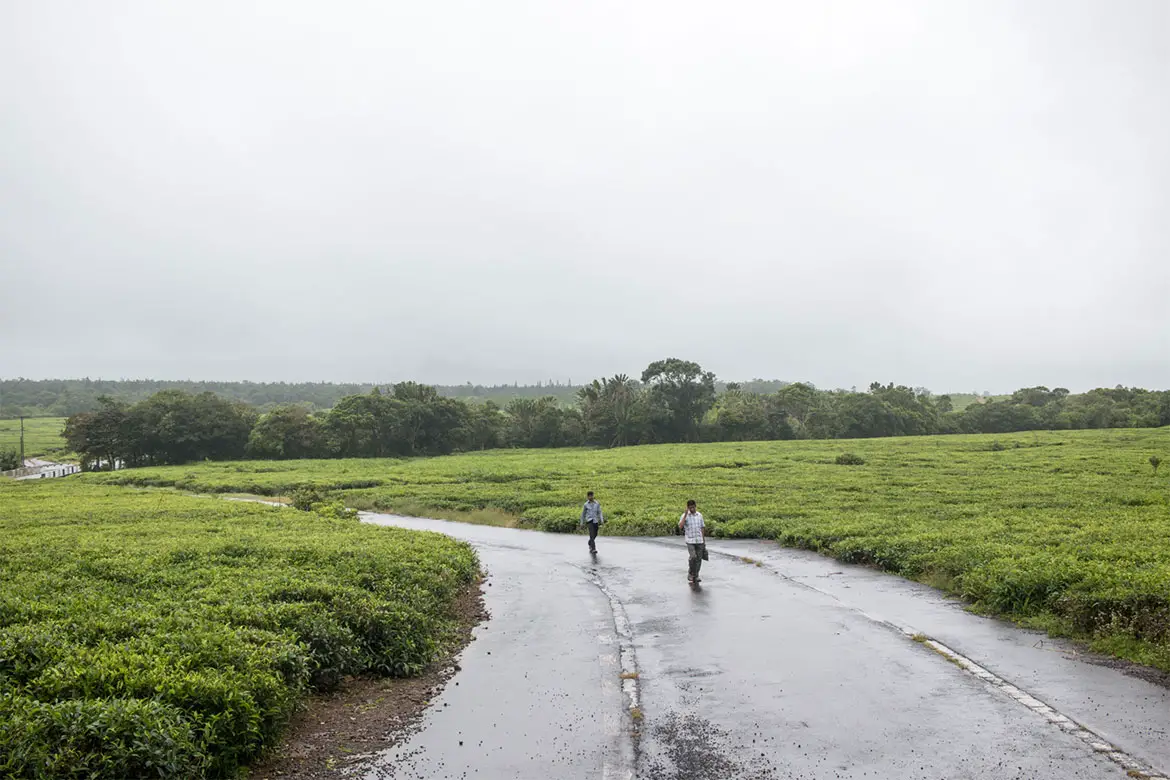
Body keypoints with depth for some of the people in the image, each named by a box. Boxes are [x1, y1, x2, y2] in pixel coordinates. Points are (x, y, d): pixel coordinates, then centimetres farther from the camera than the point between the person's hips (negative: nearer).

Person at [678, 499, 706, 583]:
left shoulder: (700, 515, 6)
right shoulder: (685, 515, -6)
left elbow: (702, 527, 14)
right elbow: (680, 526, -20)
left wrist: (703, 540, 14)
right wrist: (686, 515, -24)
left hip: (699, 541, 4)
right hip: (690, 541, -4)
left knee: (699, 558, 4)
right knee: (692, 557, -18)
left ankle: (696, 576, 18)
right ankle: (690, 574, 0)